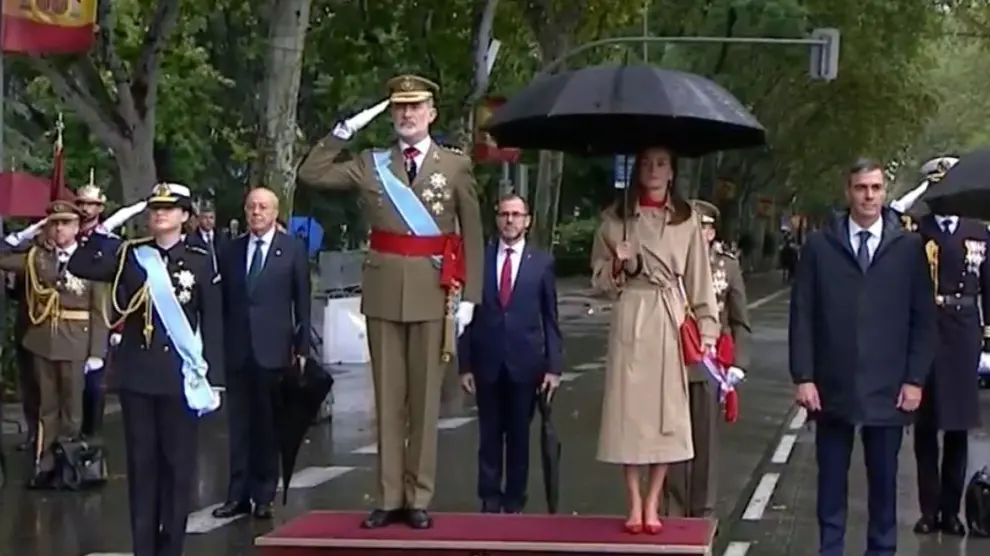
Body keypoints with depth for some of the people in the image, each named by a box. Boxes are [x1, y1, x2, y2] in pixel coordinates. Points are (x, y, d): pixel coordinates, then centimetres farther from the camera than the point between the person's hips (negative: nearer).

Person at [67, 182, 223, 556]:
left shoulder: (200, 261, 1)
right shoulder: (129, 256, 7)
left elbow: (213, 321, 0)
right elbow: (79, 267, -3)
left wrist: (211, 370, -6)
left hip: (180, 376, -2)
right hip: (137, 374, 2)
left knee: (178, 462, 2)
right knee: (141, 461, 6)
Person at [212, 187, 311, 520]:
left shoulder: (292, 251, 2)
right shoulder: (231, 251, 10)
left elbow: (302, 303, 2)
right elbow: (223, 302, 9)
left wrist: (302, 348, -2)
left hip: (273, 350, -2)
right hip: (237, 350, 3)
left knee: (268, 425, 3)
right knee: (239, 424, 4)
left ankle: (264, 495, 10)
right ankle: (238, 495, 9)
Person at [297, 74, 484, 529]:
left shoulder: (456, 165, 4)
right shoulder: (371, 165, 9)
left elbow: (472, 236, 3)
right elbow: (310, 174, 6)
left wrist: (468, 296, -3)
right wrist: (345, 130, 1)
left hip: (433, 293, -2)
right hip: (384, 292, 2)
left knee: (425, 398, 2)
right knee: (387, 398, 5)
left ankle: (418, 499, 8)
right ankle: (389, 497, 10)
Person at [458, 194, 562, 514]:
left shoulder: (542, 262, 3)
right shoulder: (479, 259, 4)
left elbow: (550, 318, 3)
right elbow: (469, 314, 4)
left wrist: (553, 366, -3)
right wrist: (465, 364, -1)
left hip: (525, 362, 0)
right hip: (487, 362, 0)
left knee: (519, 435, 6)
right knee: (490, 435, 6)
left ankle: (514, 502, 16)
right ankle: (490, 500, 15)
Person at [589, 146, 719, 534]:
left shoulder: (686, 220, 7)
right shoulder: (615, 218, 7)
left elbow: (699, 279, 8)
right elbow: (599, 277, 11)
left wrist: (707, 329, 2)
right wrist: (618, 266, -10)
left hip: (670, 320, 0)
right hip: (630, 318, 0)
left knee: (667, 410, -1)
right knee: (629, 408, -2)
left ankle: (652, 504, 7)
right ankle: (634, 505, 5)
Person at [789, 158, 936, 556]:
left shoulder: (909, 247, 3)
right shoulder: (819, 245, 3)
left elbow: (923, 318, 4)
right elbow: (802, 314, 1)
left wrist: (915, 379, -2)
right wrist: (803, 376, -5)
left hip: (888, 389, 0)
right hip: (832, 387, 0)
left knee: (884, 482, 7)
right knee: (831, 480, 7)